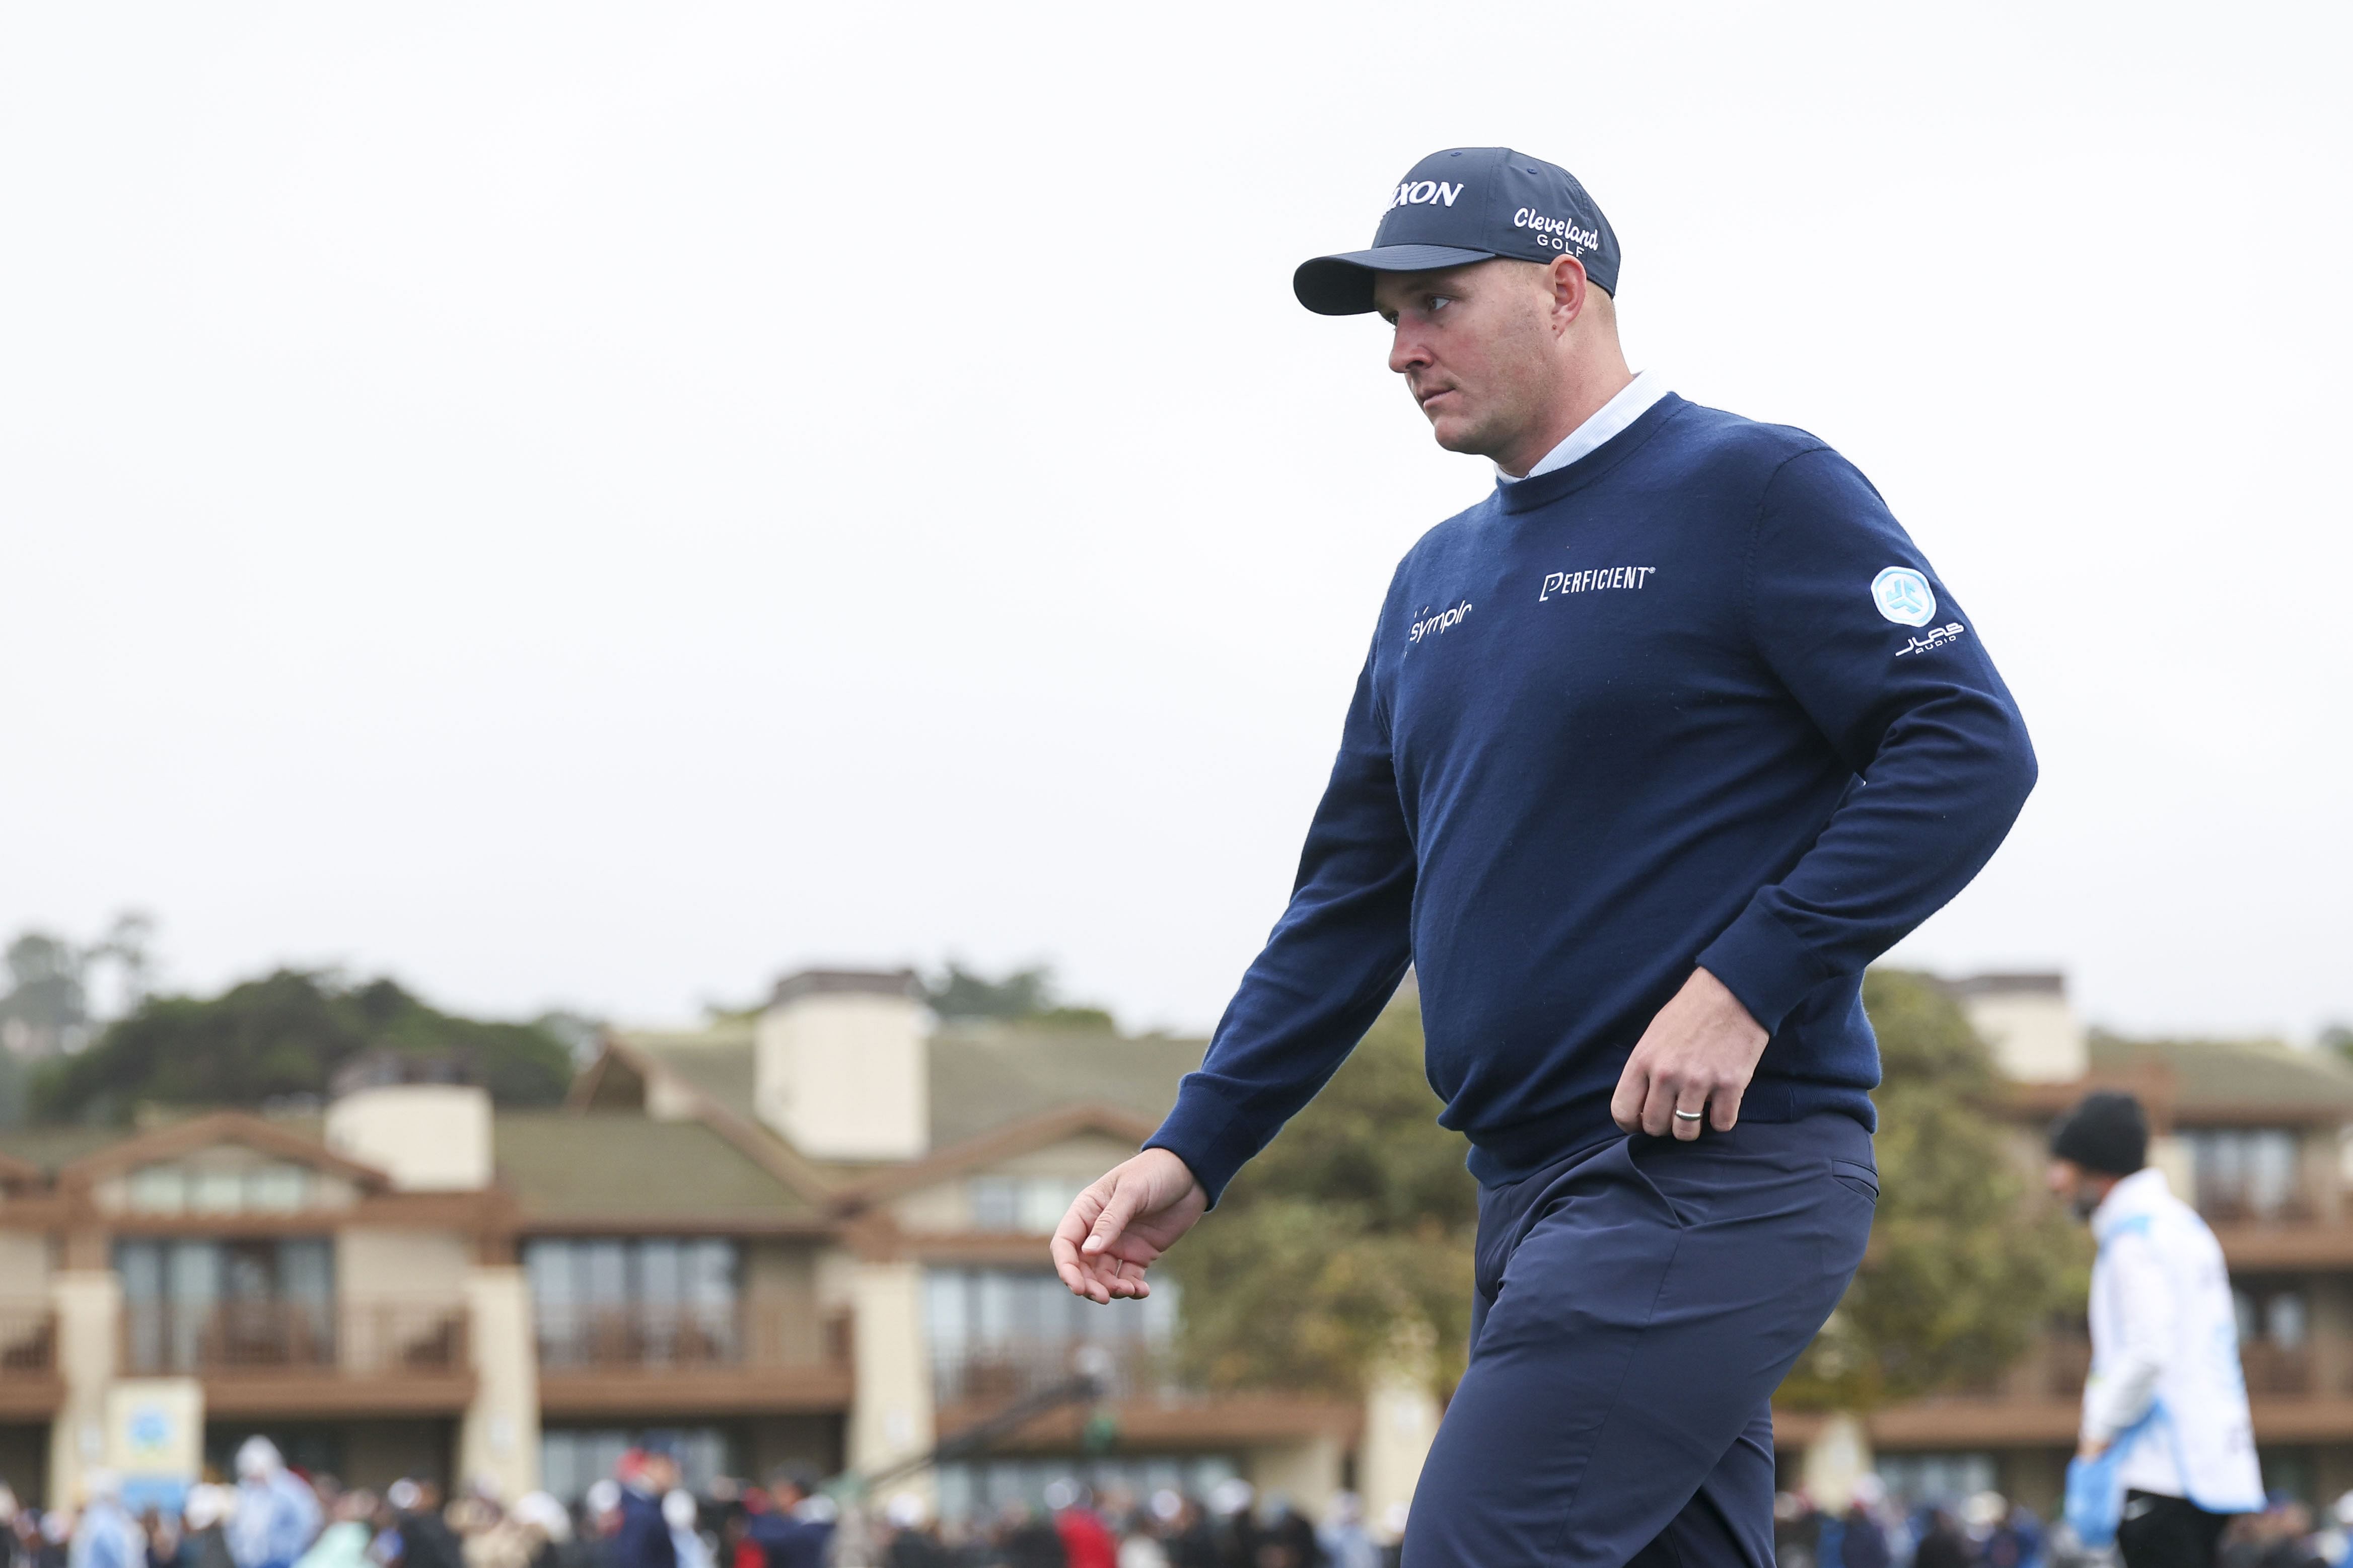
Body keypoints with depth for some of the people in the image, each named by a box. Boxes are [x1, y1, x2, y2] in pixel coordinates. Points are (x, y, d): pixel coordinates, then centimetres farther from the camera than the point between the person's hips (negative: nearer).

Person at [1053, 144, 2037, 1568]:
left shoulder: (1756, 490, -3)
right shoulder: (1437, 581, 21)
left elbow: (1970, 747, -11)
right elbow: (1350, 903, 22)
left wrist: (1748, 983, -18)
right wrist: (1193, 1154, 13)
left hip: (1716, 1171, -8)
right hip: (1534, 1188, 8)